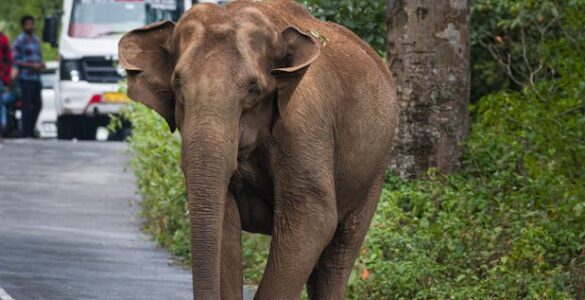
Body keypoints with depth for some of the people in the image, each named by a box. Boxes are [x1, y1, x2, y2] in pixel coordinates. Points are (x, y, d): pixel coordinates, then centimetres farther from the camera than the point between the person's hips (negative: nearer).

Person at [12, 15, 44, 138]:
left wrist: (41, 64, 4)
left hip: (36, 78, 8)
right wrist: (32, 65, -18)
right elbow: (15, 61, -11)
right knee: (27, 106, -8)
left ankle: (31, 130, 19)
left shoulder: (36, 40, 18)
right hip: (25, 78, -8)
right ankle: (26, 133, -5)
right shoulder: (20, 41, -6)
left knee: (37, 105, 8)